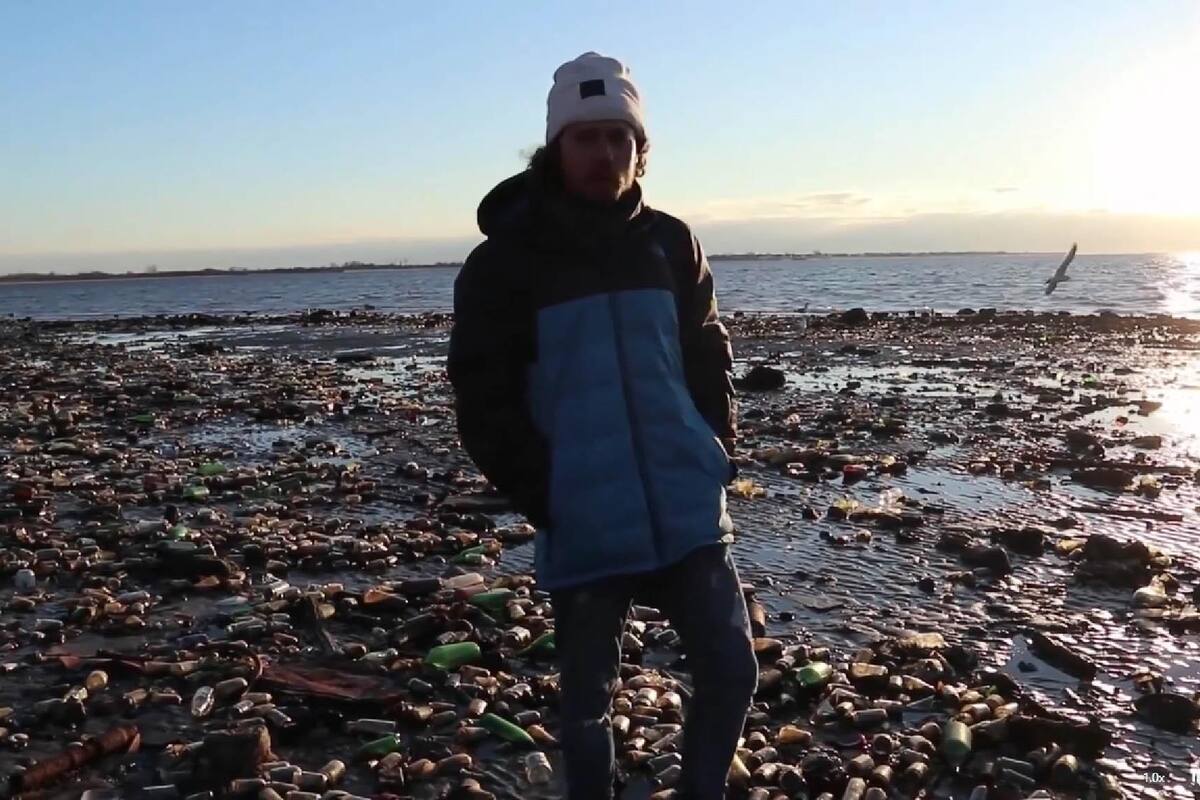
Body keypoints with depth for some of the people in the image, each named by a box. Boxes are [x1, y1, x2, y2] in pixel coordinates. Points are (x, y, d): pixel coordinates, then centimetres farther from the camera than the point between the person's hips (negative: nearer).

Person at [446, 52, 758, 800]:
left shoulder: (671, 242, 6)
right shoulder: (506, 258, -4)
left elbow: (708, 359, 13)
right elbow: (482, 398, -5)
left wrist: (719, 453, 1)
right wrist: (542, 494, -12)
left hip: (686, 508, 3)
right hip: (583, 522, -3)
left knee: (731, 669, 7)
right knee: (590, 697, 10)